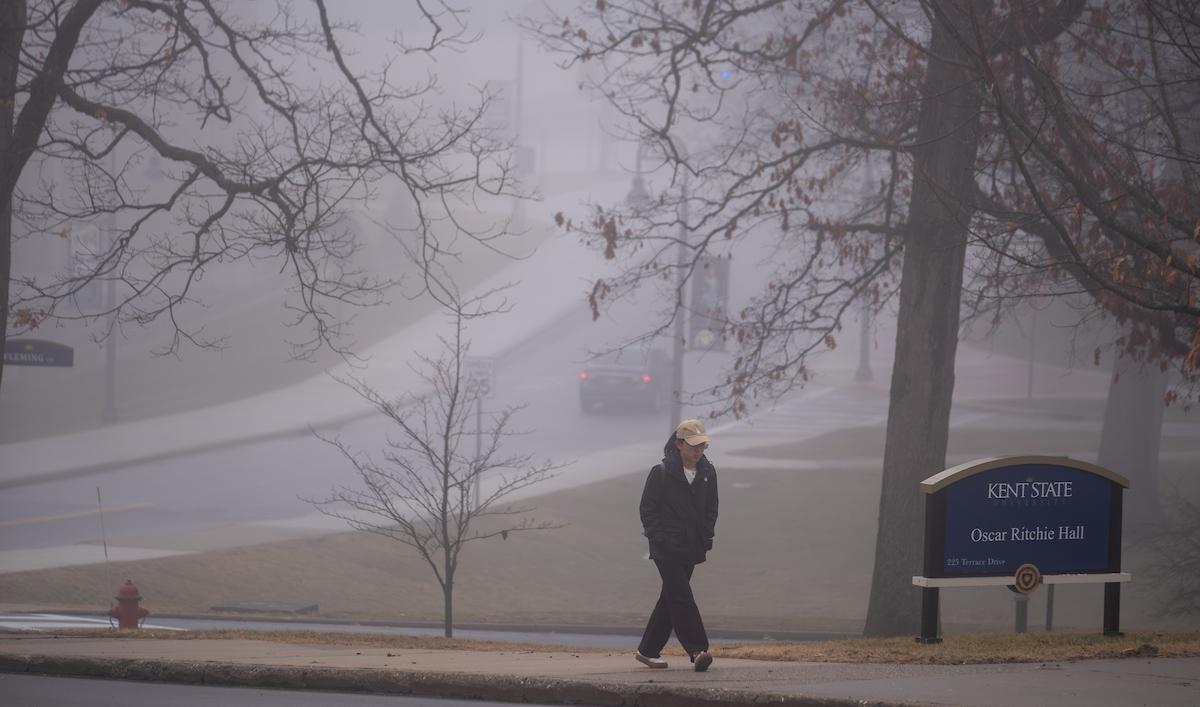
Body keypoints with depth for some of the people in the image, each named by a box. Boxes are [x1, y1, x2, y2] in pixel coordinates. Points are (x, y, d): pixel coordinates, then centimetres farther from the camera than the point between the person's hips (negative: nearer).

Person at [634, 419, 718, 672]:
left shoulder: (707, 473, 7)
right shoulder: (661, 473, -10)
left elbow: (711, 508, 16)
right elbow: (647, 508, -6)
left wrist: (706, 538, 6)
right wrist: (659, 539, -13)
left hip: (691, 547, 6)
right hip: (667, 549, -6)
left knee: (671, 599, 12)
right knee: (681, 597, -14)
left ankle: (648, 650, 22)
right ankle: (697, 651, -20)